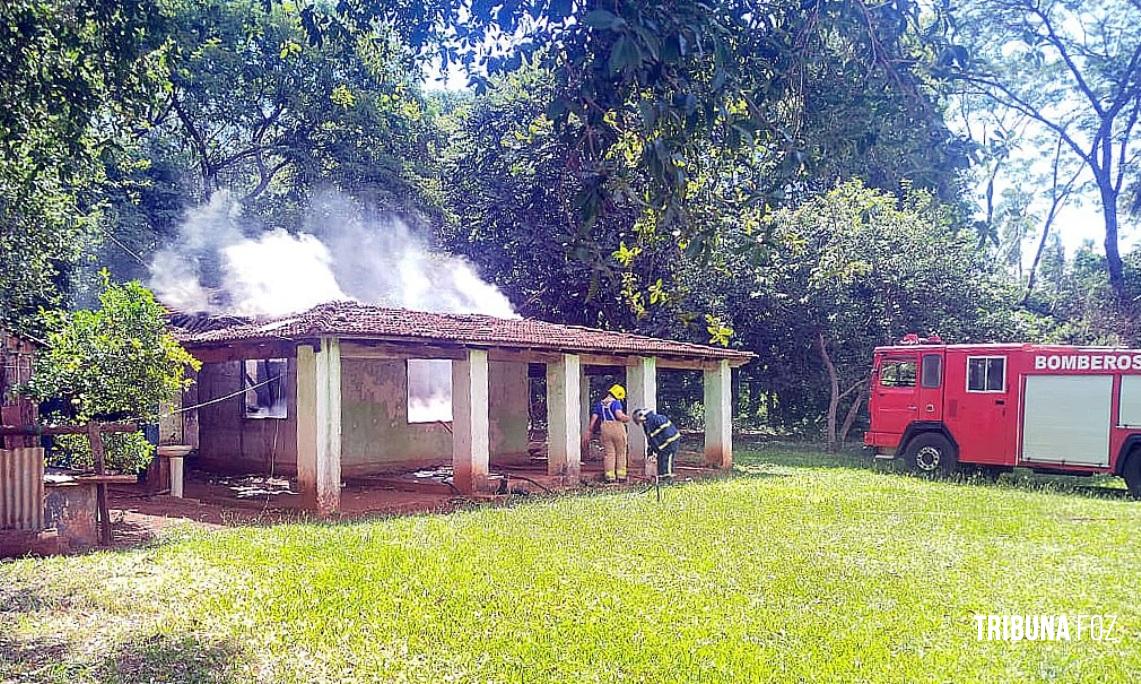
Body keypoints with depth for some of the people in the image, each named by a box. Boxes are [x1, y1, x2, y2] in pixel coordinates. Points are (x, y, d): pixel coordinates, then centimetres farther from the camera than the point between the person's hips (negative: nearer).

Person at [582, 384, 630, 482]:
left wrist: (588, 433, 12)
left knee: (608, 453, 6)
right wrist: (627, 418, -1)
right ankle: (621, 476, 5)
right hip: (617, 428, -4)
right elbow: (619, 415, -22)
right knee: (621, 453, 7)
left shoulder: (600, 404, 12)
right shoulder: (616, 403, -5)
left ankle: (610, 477, 1)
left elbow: (593, 419, 9)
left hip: (605, 429, 4)